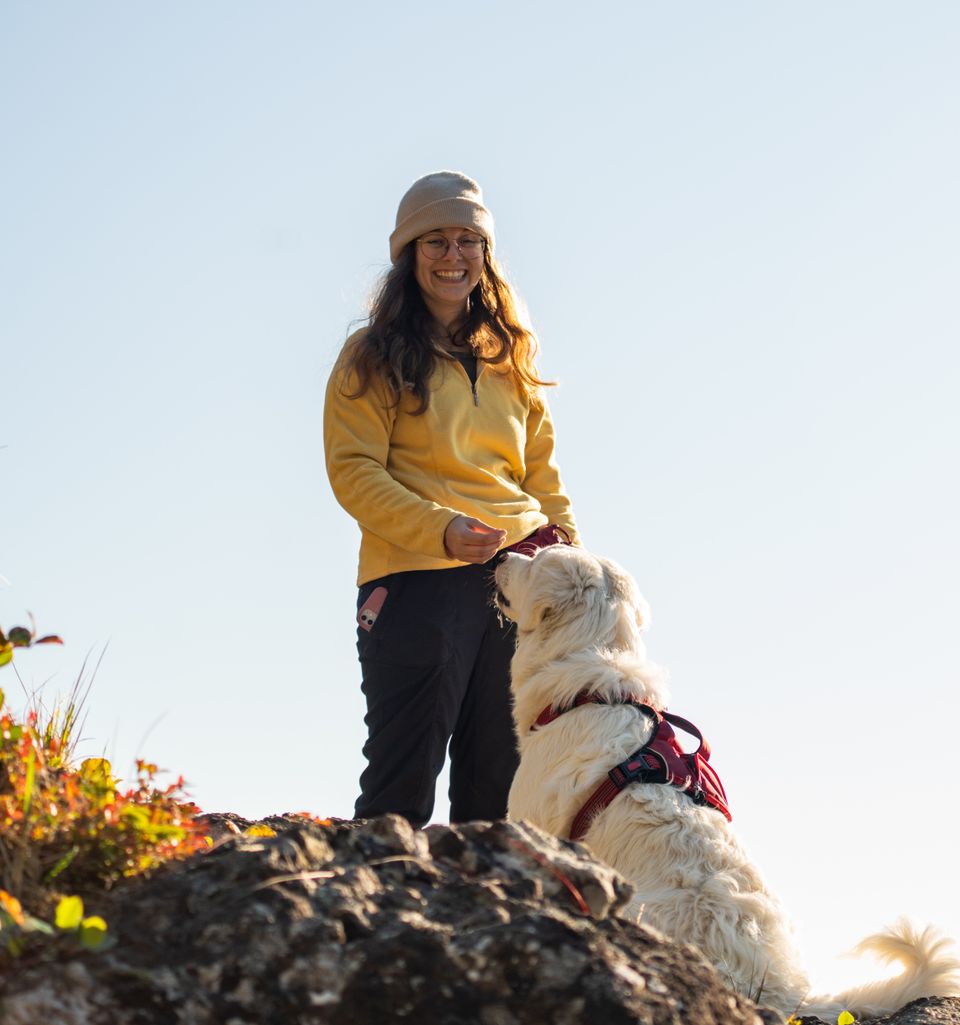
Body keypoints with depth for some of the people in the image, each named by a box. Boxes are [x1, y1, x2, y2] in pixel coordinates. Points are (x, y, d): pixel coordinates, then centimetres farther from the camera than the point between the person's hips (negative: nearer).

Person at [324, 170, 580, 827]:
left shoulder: (509, 359, 20)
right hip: (418, 579, -5)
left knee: (499, 786, 7)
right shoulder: (374, 357, 4)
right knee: (403, 783, -6)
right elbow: (352, 470, -6)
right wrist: (442, 530, -20)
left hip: (518, 579, 5)